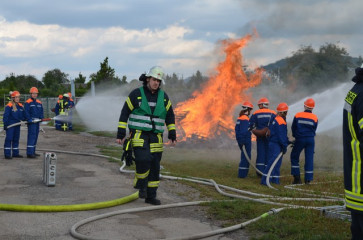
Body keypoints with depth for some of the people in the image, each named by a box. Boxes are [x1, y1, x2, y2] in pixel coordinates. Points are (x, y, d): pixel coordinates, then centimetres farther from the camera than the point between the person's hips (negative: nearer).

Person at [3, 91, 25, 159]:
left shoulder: (20, 106, 10)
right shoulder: (9, 106, -11)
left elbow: (23, 115, 20)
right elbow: (5, 116, -12)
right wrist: (5, 124, -16)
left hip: (17, 125, 7)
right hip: (10, 125, -7)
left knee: (16, 139, 12)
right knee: (9, 139, -7)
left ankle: (15, 153, 20)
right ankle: (7, 154, -5)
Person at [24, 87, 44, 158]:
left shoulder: (39, 103, 15)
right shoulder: (28, 102, -5)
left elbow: (41, 112, 18)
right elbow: (26, 112, -11)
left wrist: (41, 118, 1)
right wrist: (29, 120, -20)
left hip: (37, 122, 8)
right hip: (31, 122, -8)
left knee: (35, 136, 12)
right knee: (32, 136, -13)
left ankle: (33, 152, 20)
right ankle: (29, 153, -15)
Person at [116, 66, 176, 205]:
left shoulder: (163, 97, 8)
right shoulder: (136, 94, -3)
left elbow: (170, 116, 16)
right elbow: (124, 114, -1)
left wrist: (172, 135, 8)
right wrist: (120, 134, -5)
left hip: (155, 138, 4)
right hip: (139, 135, -4)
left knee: (154, 166, 2)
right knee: (144, 160, -24)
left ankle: (151, 196, 12)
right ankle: (141, 185, 0)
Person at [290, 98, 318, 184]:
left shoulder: (298, 115, -4)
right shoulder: (314, 118, -1)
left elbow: (293, 128, 5)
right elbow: (314, 130, 8)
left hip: (300, 139, -1)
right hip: (310, 140, 1)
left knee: (294, 157, 12)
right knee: (309, 158, 4)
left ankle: (297, 177, 7)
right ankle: (308, 179, 2)